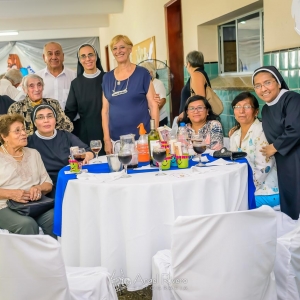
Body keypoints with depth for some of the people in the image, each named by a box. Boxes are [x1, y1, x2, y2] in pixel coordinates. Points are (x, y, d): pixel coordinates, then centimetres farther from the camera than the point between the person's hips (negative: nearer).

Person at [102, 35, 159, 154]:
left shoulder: (142, 73, -1)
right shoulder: (107, 77, 8)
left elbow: (153, 105, -2)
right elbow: (105, 110, 9)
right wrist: (107, 139, 3)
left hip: (142, 138, -2)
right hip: (116, 140, 3)